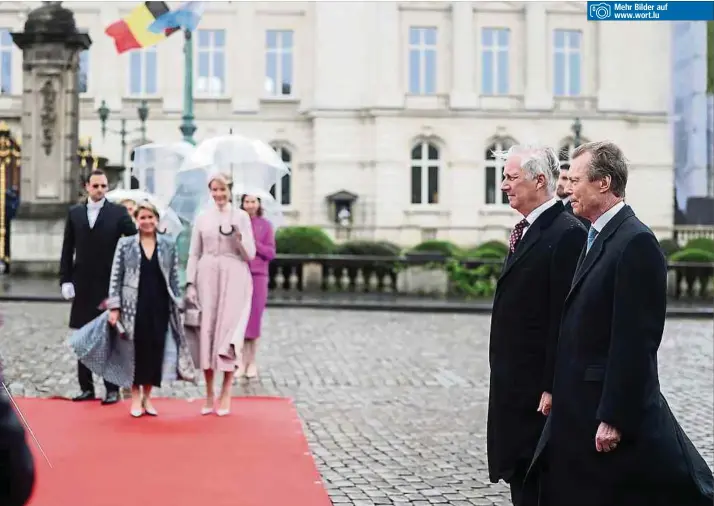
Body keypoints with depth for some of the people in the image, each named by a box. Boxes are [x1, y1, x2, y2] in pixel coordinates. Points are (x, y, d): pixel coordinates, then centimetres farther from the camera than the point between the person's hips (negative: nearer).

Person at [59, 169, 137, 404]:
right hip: (83, 285, 3)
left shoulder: (118, 212, -1)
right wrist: (65, 280, 0)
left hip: (110, 284, -3)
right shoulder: (74, 213, 8)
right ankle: (86, 387, 16)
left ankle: (112, 388, 8)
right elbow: (67, 250, 7)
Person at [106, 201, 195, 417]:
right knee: (137, 349, 1)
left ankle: (147, 397, 17)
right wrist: (114, 307, -6)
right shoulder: (125, 244, 2)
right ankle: (136, 398, 13)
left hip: (160, 306, 2)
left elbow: (174, 278, 8)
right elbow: (116, 277, 0)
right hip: (134, 306, -2)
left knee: (156, 349, 3)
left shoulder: (168, 246, 6)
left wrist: (176, 306, 3)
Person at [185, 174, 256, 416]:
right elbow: (194, 254, 10)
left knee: (228, 332, -3)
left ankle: (225, 395, 5)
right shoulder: (202, 218, 9)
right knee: (206, 331, 0)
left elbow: (250, 254, 2)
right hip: (207, 277, 2)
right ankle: (209, 394, 10)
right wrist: (190, 283, 2)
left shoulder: (241, 216, 3)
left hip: (233, 277, -2)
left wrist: (238, 236, -15)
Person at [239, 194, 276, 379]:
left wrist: (254, 243, -12)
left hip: (258, 276, 0)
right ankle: (242, 360, 7)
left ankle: (252, 362, 13)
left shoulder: (265, 225, 5)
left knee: (254, 318, 4)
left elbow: (271, 253, 1)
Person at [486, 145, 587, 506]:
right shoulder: (526, 231, 13)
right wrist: (504, 378, 16)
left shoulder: (566, 233, -16)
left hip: (538, 385, -9)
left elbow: (565, 317, -20)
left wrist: (552, 387, -20)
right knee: (518, 477, 16)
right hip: (514, 382, 9)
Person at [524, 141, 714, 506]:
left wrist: (614, 418, -21)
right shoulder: (597, 238, 13)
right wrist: (557, 393, 16)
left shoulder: (636, 242, -17)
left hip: (615, 409, -10)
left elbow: (635, 339, -21)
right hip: (579, 410, 10)